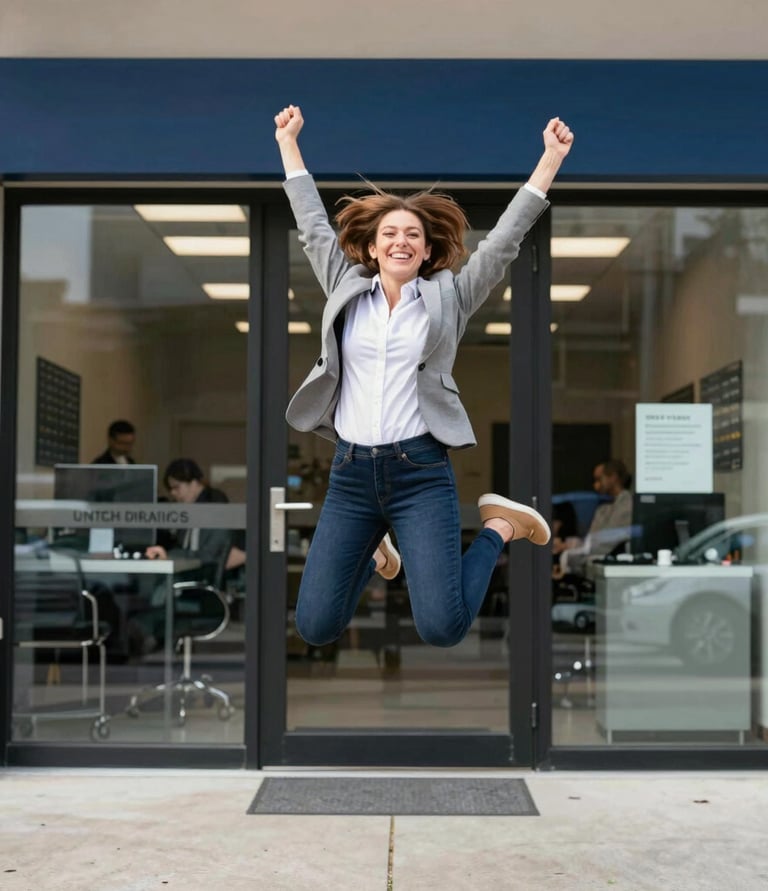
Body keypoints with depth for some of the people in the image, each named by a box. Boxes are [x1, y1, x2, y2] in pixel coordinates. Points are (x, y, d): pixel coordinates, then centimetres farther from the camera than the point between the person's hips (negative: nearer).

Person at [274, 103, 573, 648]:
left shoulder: (449, 297, 5)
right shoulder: (347, 289, 10)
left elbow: (505, 238, 3)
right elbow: (314, 225, 19)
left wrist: (552, 158, -2)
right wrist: (289, 144, 24)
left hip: (421, 469, -2)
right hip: (350, 471, 3)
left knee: (443, 628, -12)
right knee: (316, 628, 0)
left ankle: (499, 527, 18)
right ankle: (372, 553, 32)